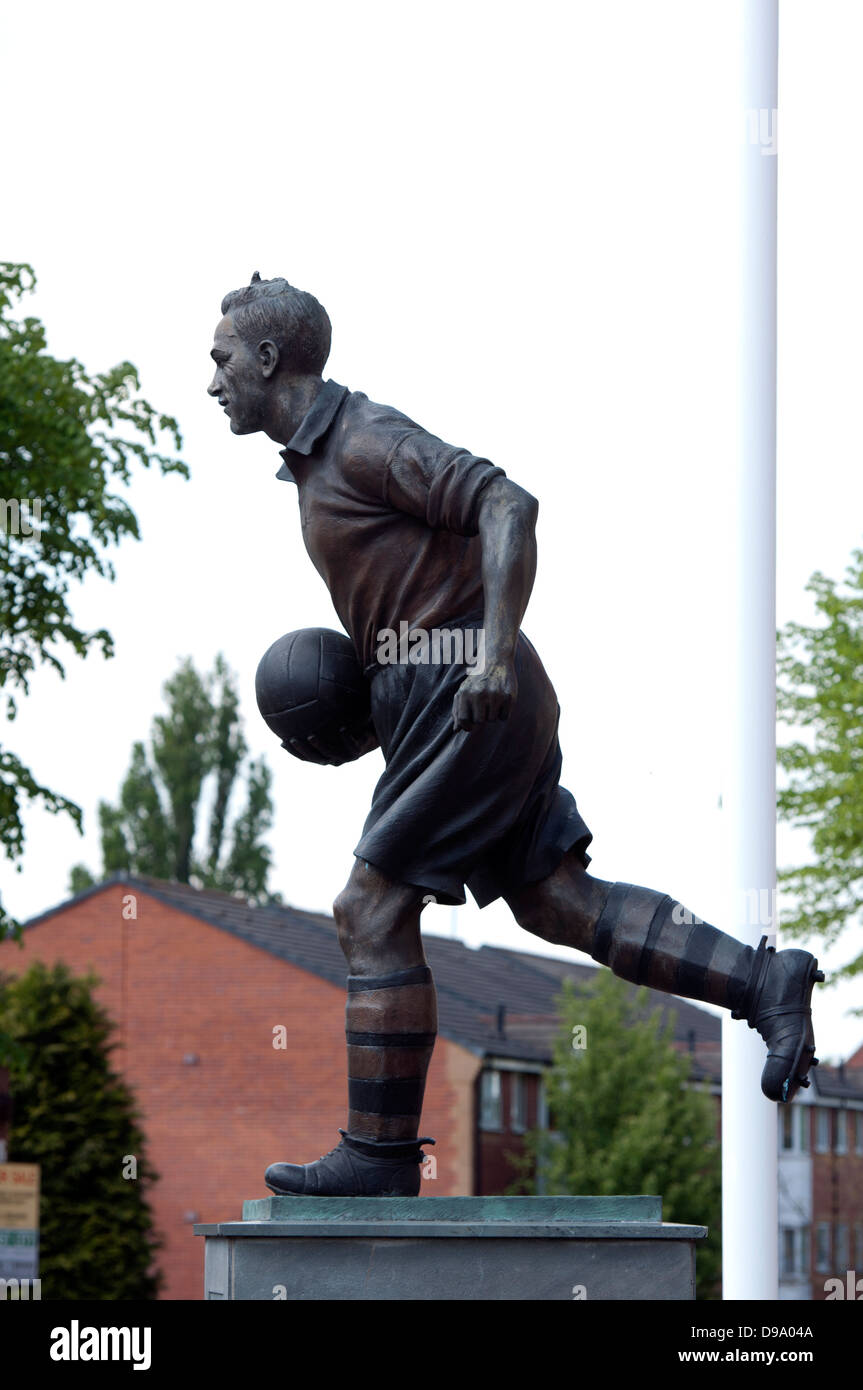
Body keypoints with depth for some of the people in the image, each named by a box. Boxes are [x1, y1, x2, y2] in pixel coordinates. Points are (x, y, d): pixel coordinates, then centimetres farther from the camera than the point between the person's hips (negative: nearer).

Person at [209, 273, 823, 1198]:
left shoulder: (367, 440, -11)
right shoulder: (322, 462, 21)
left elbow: (508, 505, -23)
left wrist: (497, 651, -32)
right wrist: (353, 729, 14)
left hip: (469, 701, -10)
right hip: (448, 703, 10)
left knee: (372, 914, -8)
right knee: (559, 905, 8)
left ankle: (379, 1153, -4)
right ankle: (764, 986, 5)